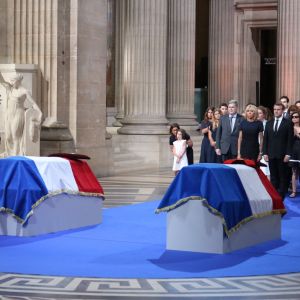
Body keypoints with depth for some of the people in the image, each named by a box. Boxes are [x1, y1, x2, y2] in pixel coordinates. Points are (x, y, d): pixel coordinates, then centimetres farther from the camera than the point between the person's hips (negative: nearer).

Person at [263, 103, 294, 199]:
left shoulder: (288, 123, 0)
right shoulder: (269, 123, 13)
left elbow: (290, 140, -4)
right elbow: (265, 139, 11)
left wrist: (288, 154, -11)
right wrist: (265, 153, 2)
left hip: (282, 155, -4)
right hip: (271, 155, 4)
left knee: (283, 177, 1)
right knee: (273, 177, 6)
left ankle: (281, 197, 4)